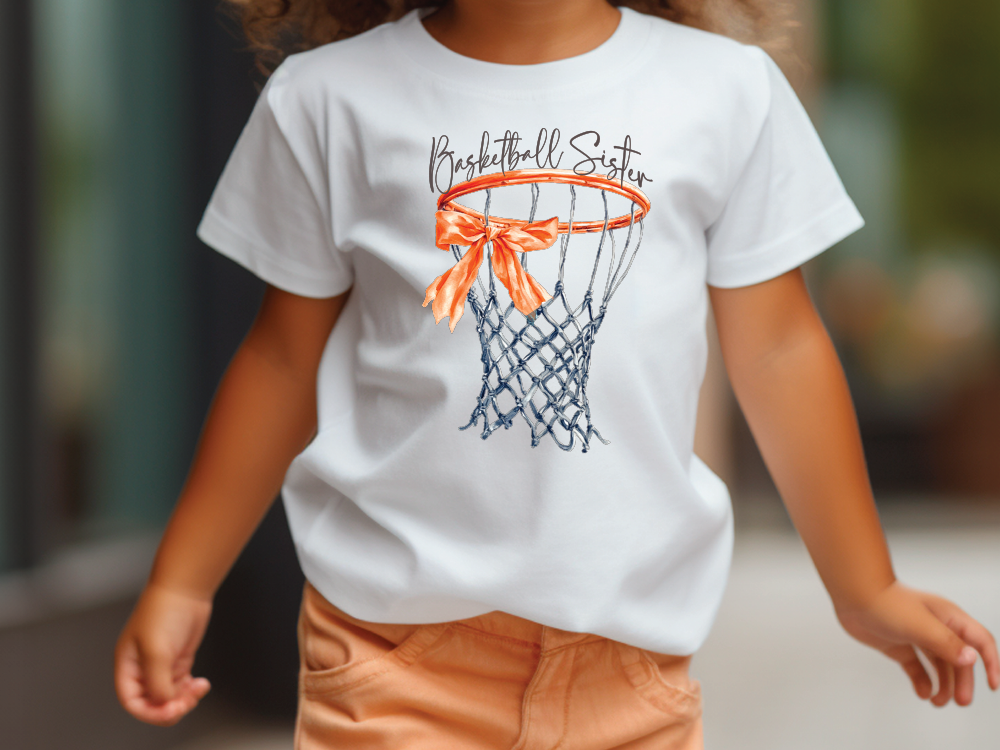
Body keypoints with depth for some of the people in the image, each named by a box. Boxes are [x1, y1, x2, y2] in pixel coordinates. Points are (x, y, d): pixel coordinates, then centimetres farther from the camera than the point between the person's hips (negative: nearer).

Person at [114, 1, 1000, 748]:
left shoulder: (728, 90, 1)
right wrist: (181, 585, 9)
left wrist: (865, 591, 12)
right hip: (399, 629, -1)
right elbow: (287, 357, 8)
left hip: (629, 639, 1)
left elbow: (777, 349, 8)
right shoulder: (332, 98, 0)